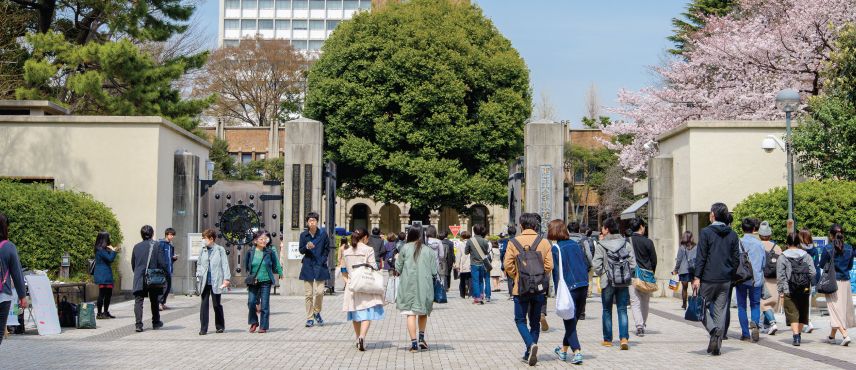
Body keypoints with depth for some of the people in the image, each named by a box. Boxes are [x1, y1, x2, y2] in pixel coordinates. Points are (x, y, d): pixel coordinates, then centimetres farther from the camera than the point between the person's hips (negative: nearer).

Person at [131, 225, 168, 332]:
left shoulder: (136, 247, 1)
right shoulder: (157, 246, -6)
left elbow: (133, 264, 9)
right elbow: (162, 263, -9)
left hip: (139, 280, 0)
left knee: (138, 301, -2)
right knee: (154, 300, 16)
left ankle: (138, 324, -15)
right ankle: (156, 323, 29)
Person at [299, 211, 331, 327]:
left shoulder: (323, 233, -1)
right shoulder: (303, 235, 1)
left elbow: (327, 248, 9)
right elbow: (300, 250, 6)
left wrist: (323, 260, -1)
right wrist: (307, 247, -15)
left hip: (320, 266, -1)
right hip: (308, 266, 1)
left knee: (319, 291, -9)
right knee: (308, 294, 1)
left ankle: (317, 312, 17)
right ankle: (310, 318, 10)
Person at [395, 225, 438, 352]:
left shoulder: (405, 248, -2)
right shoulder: (429, 251, 2)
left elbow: (398, 268, 0)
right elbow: (434, 271, 0)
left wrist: (397, 259, 20)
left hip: (409, 285, -2)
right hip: (425, 286, 2)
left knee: (411, 313, -1)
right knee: (423, 312, 19)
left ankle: (414, 342, -8)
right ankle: (421, 338, 12)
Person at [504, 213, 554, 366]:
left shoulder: (514, 242, -5)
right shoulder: (544, 242, -2)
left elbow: (508, 265, -6)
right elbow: (549, 266, -5)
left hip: (521, 289, -2)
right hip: (539, 289, 2)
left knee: (520, 320, 9)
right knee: (535, 321, 14)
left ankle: (531, 344, -15)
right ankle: (529, 354, 16)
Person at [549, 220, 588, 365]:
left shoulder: (556, 248, -7)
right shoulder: (576, 244, 10)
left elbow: (557, 271, -10)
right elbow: (586, 264, 12)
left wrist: (558, 292, -6)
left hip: (569, 288, -6)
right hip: (583, 287, 6)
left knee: (569, 321, 2)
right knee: (573, 319, 17)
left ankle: (577, 352, -10)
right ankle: (564, 350, 31)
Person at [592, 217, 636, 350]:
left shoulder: (601, 245, -9)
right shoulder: (626, 243, 0)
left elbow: (596, 265, -9)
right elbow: (633, 264, -1)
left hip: (607, 282, -2)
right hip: (624, 282, 2)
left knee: (607, 310, 11)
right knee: (622, 310, 6)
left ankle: (607, 339, 16)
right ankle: (624, 338, -9)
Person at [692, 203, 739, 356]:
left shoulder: (706, 232, -8)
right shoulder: (732, 234, 6)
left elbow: (701, 257, -11)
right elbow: (736, 259, 7)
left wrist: (697, 277, -9)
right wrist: (731, 277, 16)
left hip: (708, 278, -5)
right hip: (726, 280, 5)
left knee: (702, 305, 8)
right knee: (721, 310, 8)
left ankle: (713, 331, -17)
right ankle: (717, 345, 8)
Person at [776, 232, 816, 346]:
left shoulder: (782, 257, -4)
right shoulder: (806, 256, 4)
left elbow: (780, 276, -5)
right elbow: (813, 273, 2)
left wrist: (780, 290, 0)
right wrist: (809, 285, 15)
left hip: (789, 291, -3)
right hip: (804, 290, 3)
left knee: (792, 314, -3)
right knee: (802, 312, 16)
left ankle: (796, 335, -16)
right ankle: (799, 334, 26)